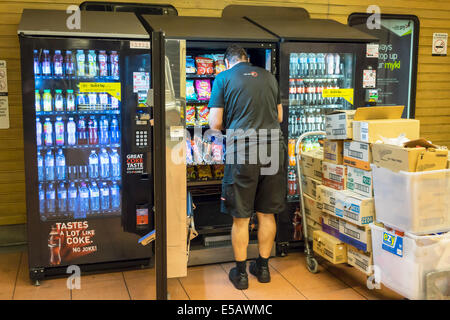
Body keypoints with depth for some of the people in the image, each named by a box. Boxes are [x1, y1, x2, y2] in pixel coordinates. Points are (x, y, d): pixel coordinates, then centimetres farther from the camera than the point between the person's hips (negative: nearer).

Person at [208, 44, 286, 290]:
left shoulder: (223, 78, 2)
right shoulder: (268, 76, 13)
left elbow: (215, 125, -2)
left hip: (242, 151, -3)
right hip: (273, 149, 4)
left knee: (241, 217, 9)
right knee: (266, 214, 16)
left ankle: (240, 272, 21)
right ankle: (262, 267, 30)